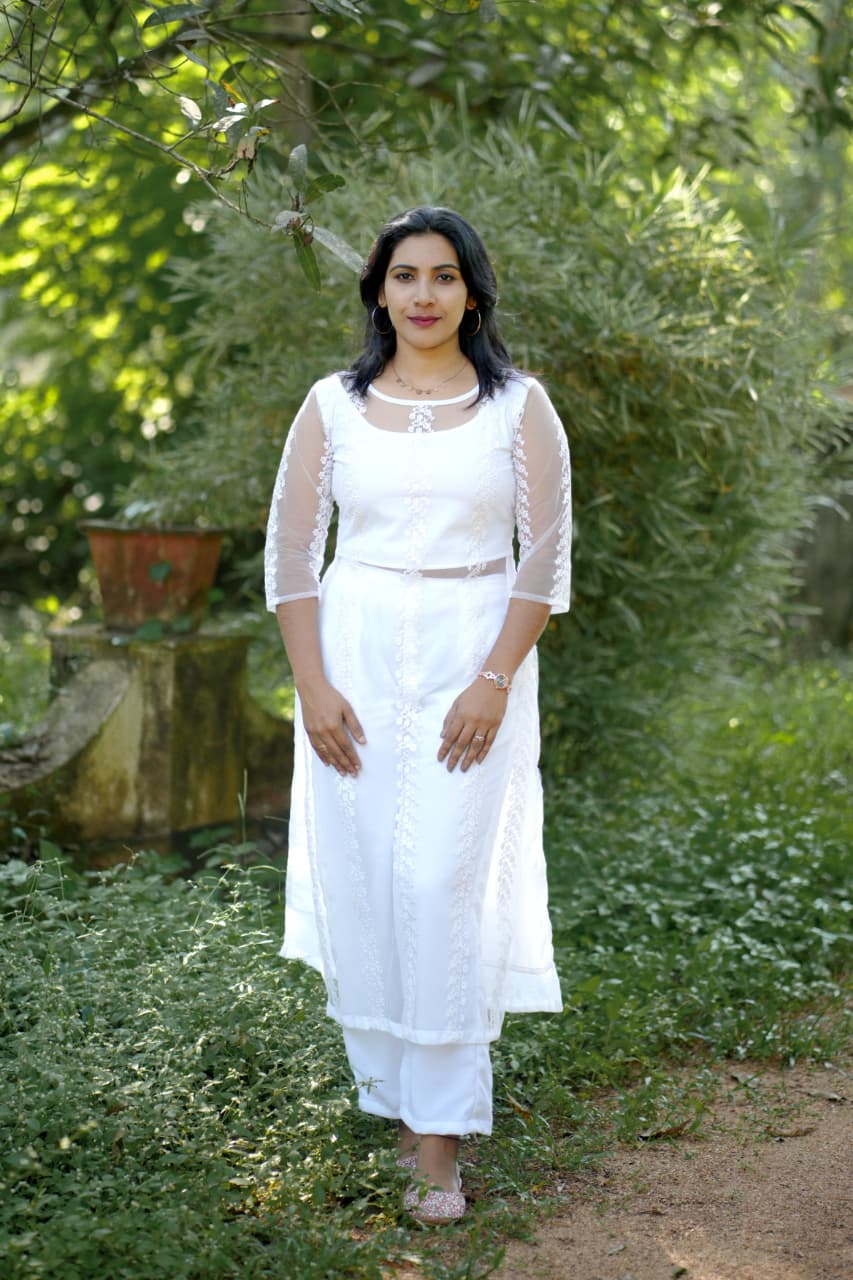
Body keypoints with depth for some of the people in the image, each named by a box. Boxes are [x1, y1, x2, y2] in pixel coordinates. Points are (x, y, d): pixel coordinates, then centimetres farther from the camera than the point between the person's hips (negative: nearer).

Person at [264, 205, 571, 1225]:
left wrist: (495, 681, -10)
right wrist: (312, 683, -4)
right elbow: (290, 552, 5)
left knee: (445, 885, -7)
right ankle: (390, 1091, 18)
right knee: (361, 879, 2)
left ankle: (440, 1137, 0)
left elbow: (547, 557, 0)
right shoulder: (334, 405, 6)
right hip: (356, 654, 2)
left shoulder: (518, 406, 2)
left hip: (473, 657, -2)